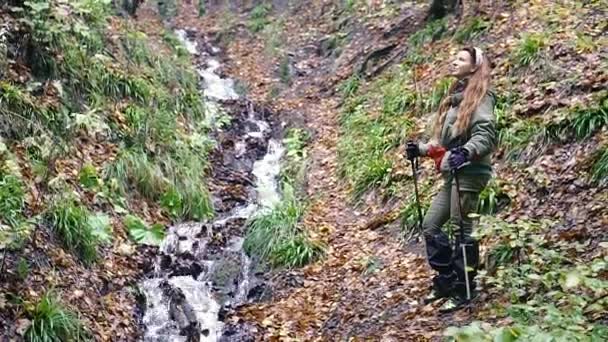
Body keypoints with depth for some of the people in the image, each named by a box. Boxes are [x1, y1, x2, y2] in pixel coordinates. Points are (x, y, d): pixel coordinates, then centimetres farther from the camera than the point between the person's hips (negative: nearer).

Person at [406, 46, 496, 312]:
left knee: (461, 230, -5)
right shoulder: (454, 97, 20)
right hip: (452, 174, 9)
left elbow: (485, 134, -17)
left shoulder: (480, 96, -5)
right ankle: (446, 281, 20)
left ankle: (463, 290, 5)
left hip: (469, 172, -9)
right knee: (430, 225, 9)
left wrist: (466, 152, -32)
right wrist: (421, 149, 13)